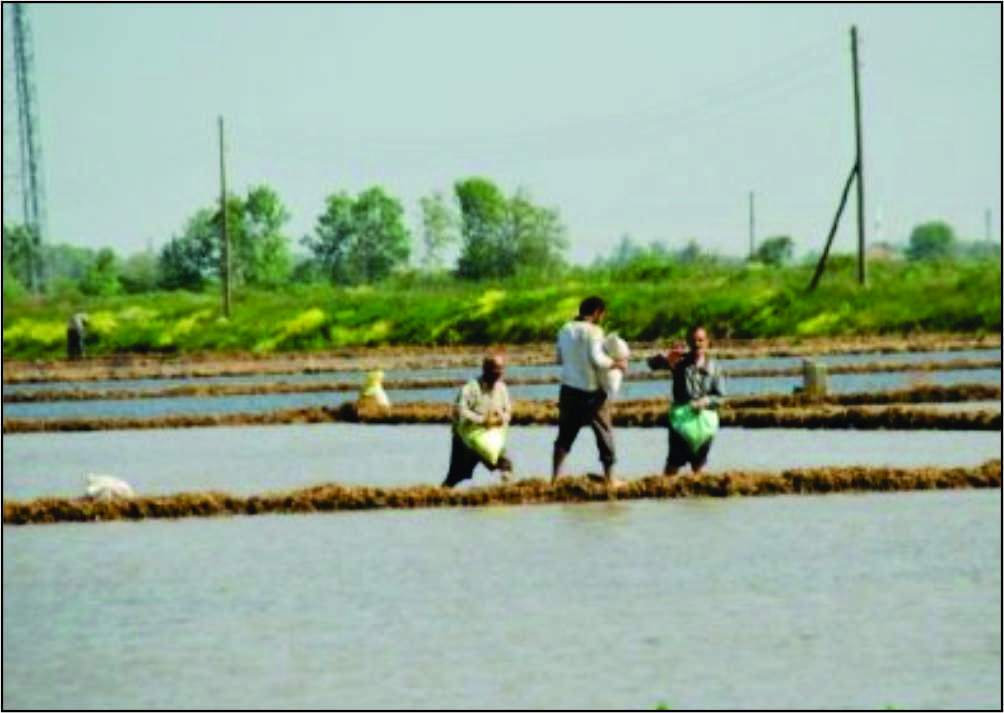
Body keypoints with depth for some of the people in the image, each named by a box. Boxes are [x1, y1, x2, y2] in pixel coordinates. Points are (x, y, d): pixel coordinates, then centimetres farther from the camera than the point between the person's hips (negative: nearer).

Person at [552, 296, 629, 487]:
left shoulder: (565, 330, 6)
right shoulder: (593, 331, -13)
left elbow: (560, 358, 14)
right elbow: (597, 359, -23)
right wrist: (616, 363, -9)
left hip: (569, 390, 5)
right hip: (591, 392, -5)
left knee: (565, 434, 12)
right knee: (604, 433, 9)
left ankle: (554, 477, 10)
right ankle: (609, 478, 12)